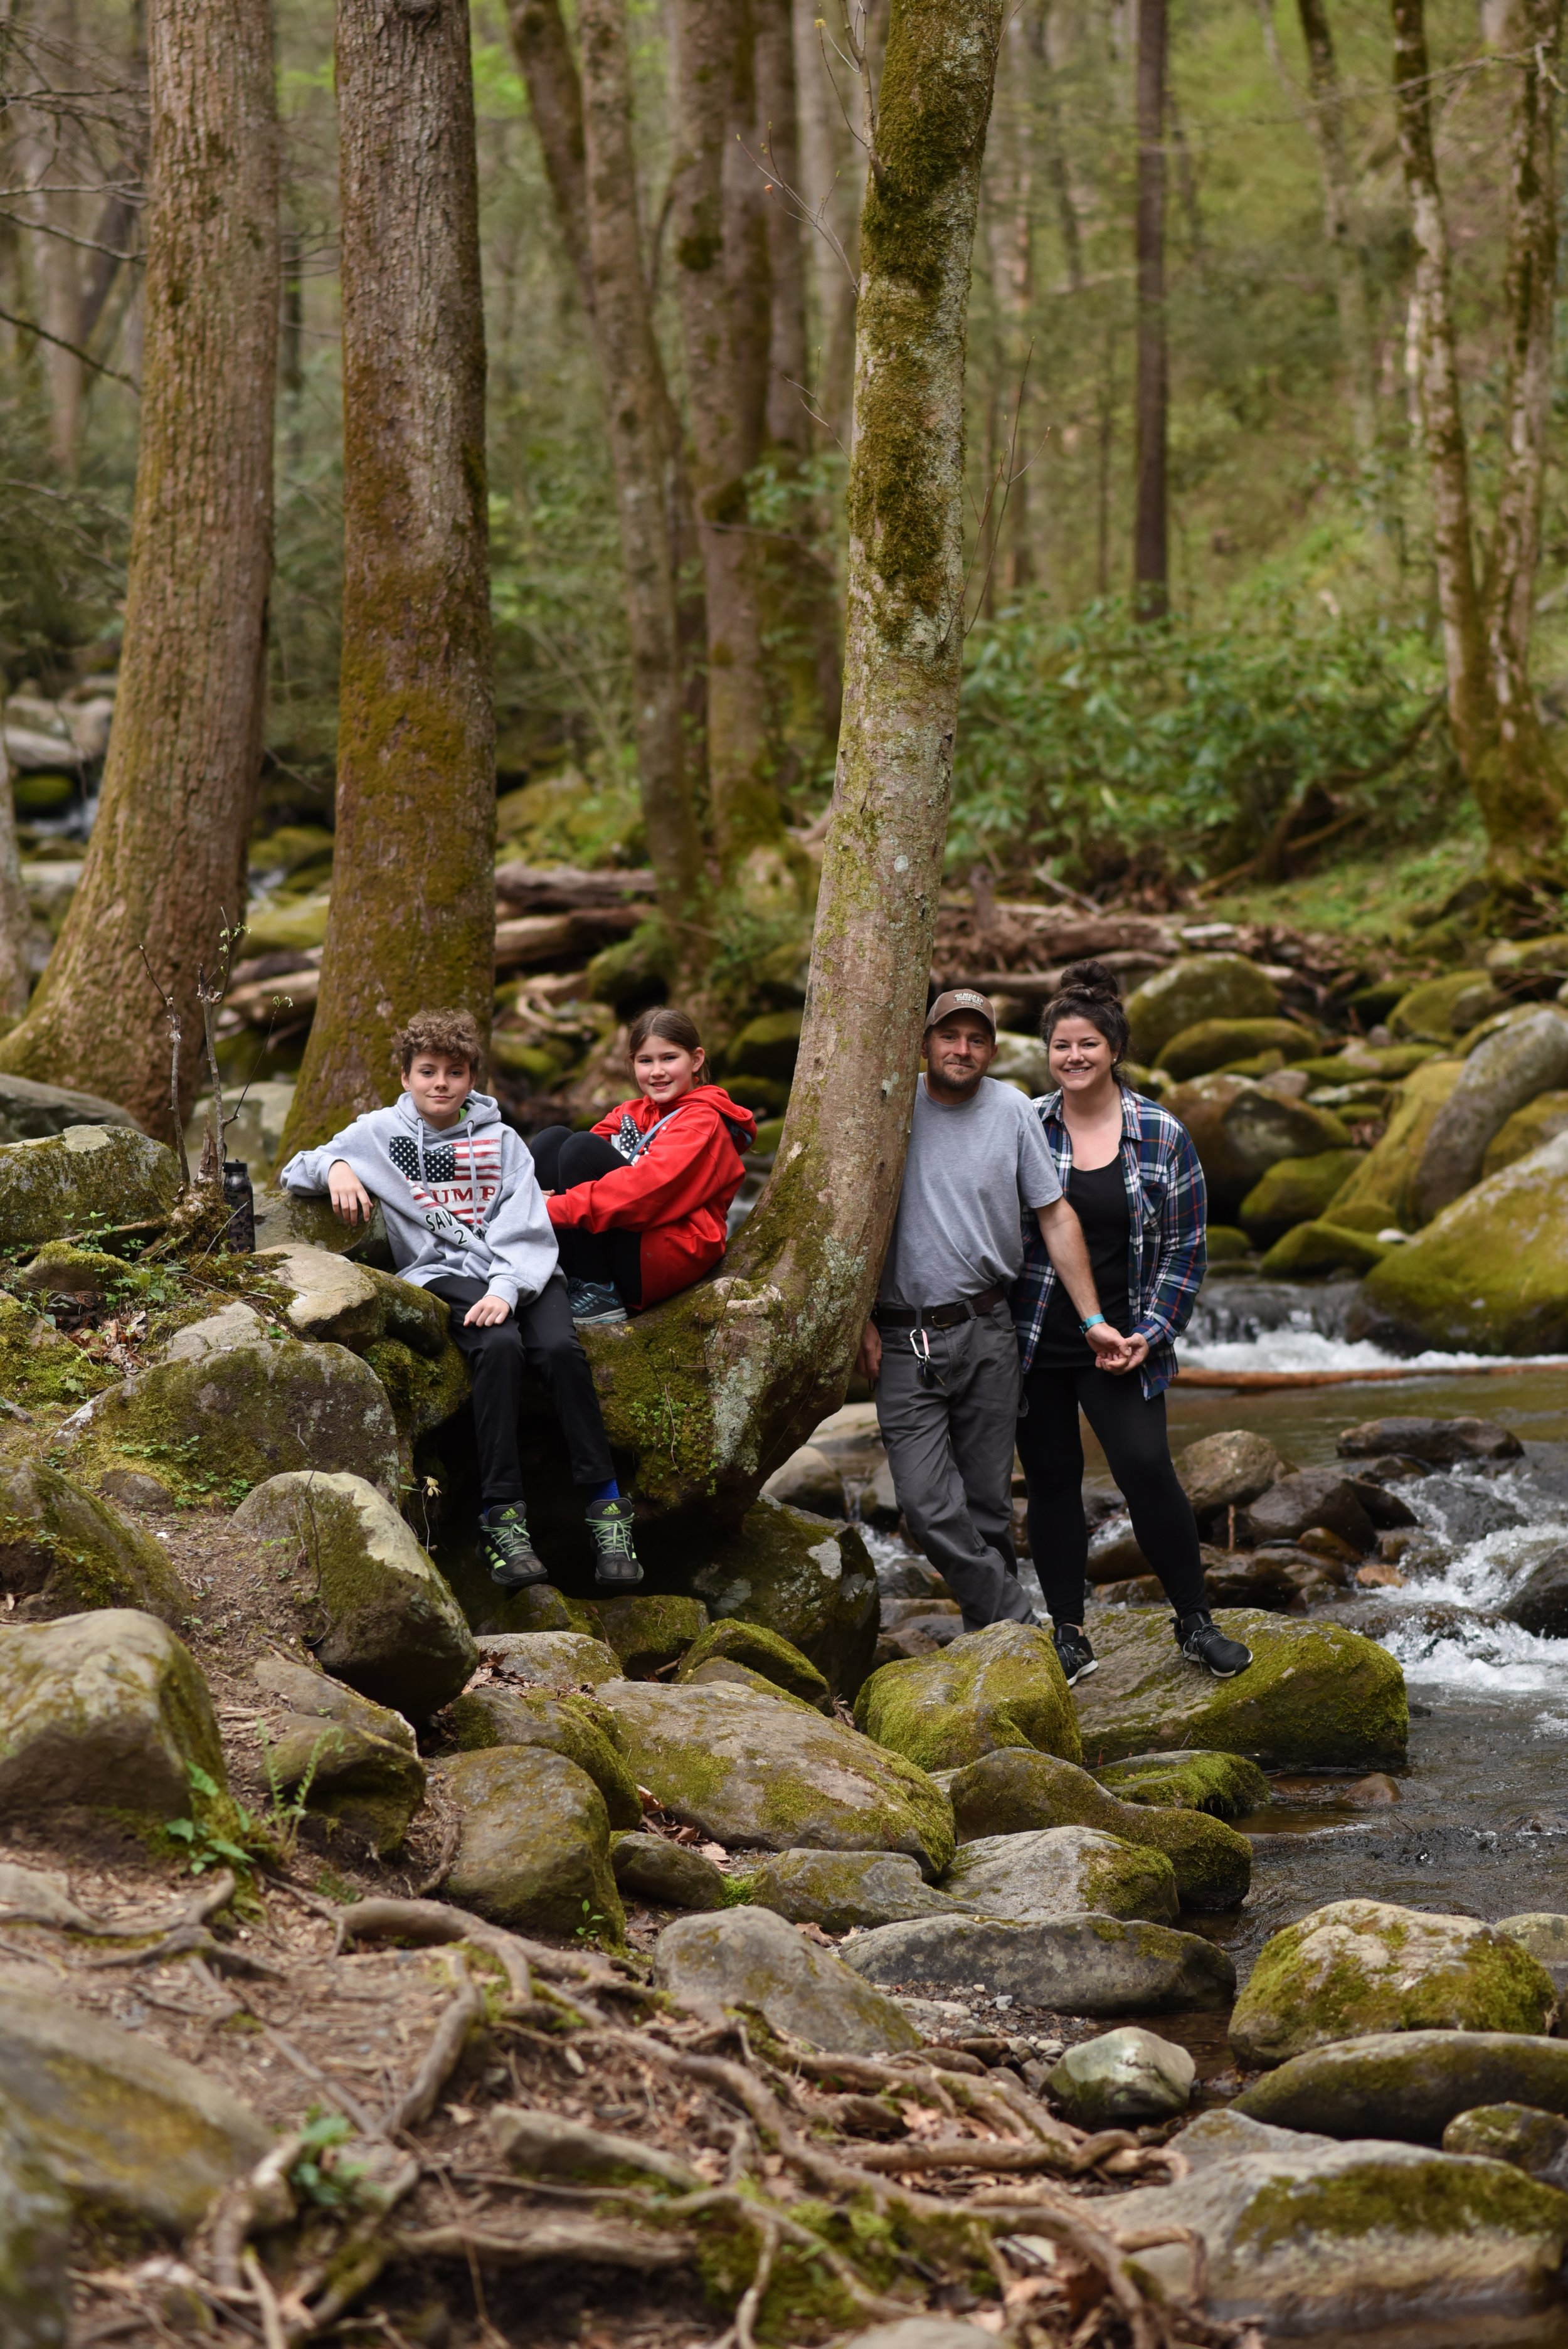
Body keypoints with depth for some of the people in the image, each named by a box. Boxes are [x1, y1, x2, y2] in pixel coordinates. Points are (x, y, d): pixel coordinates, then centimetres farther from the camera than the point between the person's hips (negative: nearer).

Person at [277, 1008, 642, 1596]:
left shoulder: (501, 1140, 12)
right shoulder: (380, 1133, 13)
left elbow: (526, 1227, 0)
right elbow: (296, 1171, 18)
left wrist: (505, 1287, -18)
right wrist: (335, 1167, -6)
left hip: (521, 1271, 1)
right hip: (444, 1272, -1)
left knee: (560, 1348, -30)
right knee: (498, 1345, -34)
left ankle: (605, 1507, -28)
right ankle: (501, 1515, -38)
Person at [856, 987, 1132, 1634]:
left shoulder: (1011, 1111, 2)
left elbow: (1056, 1216, 6)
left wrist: (1092, 1320, 3)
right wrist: (862, 1320, 2)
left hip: (987, 1334, 1)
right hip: (905, 1339, -1)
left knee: (987, 1502, 6)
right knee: (928, 1507, -12)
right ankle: (1018, 1624, -1)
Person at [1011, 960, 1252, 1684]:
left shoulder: (1161, 1136, 0)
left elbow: (1185, 1247, 4)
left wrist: (1152, 1334, -6)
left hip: (1119, 1343, -1)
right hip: (1034, 1342, 1)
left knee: (1147, 1469, -14)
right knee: (1051, 1482, 5)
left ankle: (1195, 1622, -1)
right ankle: (1068, 1635, 17)